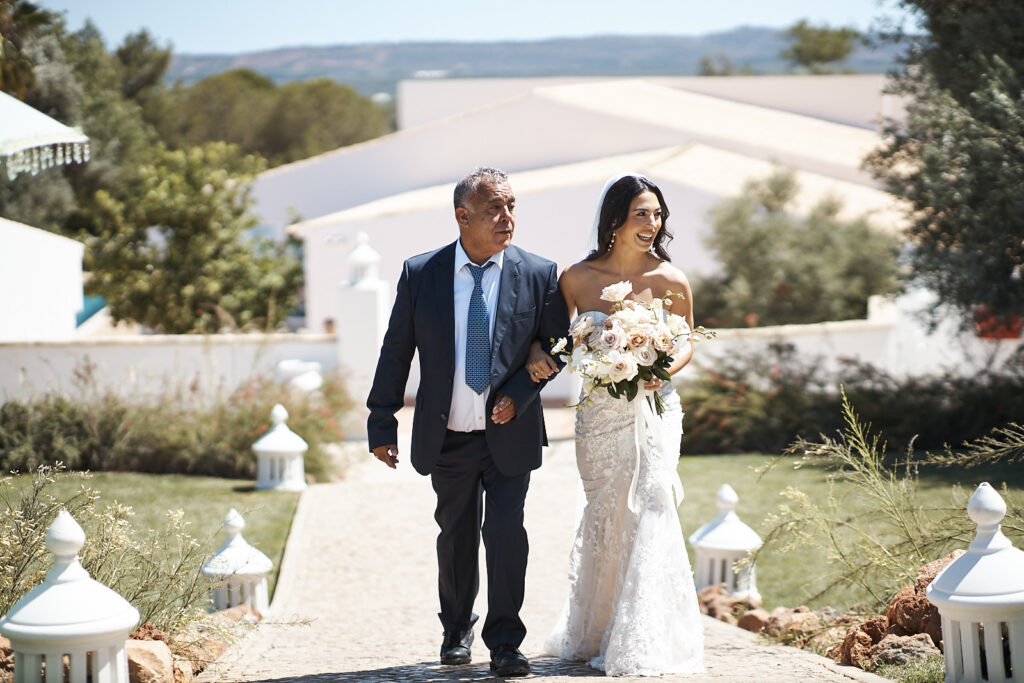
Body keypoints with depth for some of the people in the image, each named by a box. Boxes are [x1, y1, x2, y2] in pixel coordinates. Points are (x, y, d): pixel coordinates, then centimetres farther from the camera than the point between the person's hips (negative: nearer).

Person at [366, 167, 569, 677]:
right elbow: (395, 353, 1)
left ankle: (504, 644, 5)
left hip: (509, 434, -1)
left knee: (506, 533, -7)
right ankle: (457, 630, 35)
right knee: (455, 535, 15)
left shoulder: (538, 275, -5)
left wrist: (518, 394, -15)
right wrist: (382, 425, 2)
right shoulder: (419, 273, -4)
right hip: (446, 437, 1)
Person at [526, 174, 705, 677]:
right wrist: (537, 353, -9)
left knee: (649, 514, -9)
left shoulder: (671, 282, -5)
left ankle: (643, 644, 0)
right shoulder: (578, 278, -3)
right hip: (598, 414, 1)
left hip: (653, 411, -1)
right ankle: (594, 633, 28)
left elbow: (687, 343, 7)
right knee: (604, 519, 10)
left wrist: (664, 370, -13)